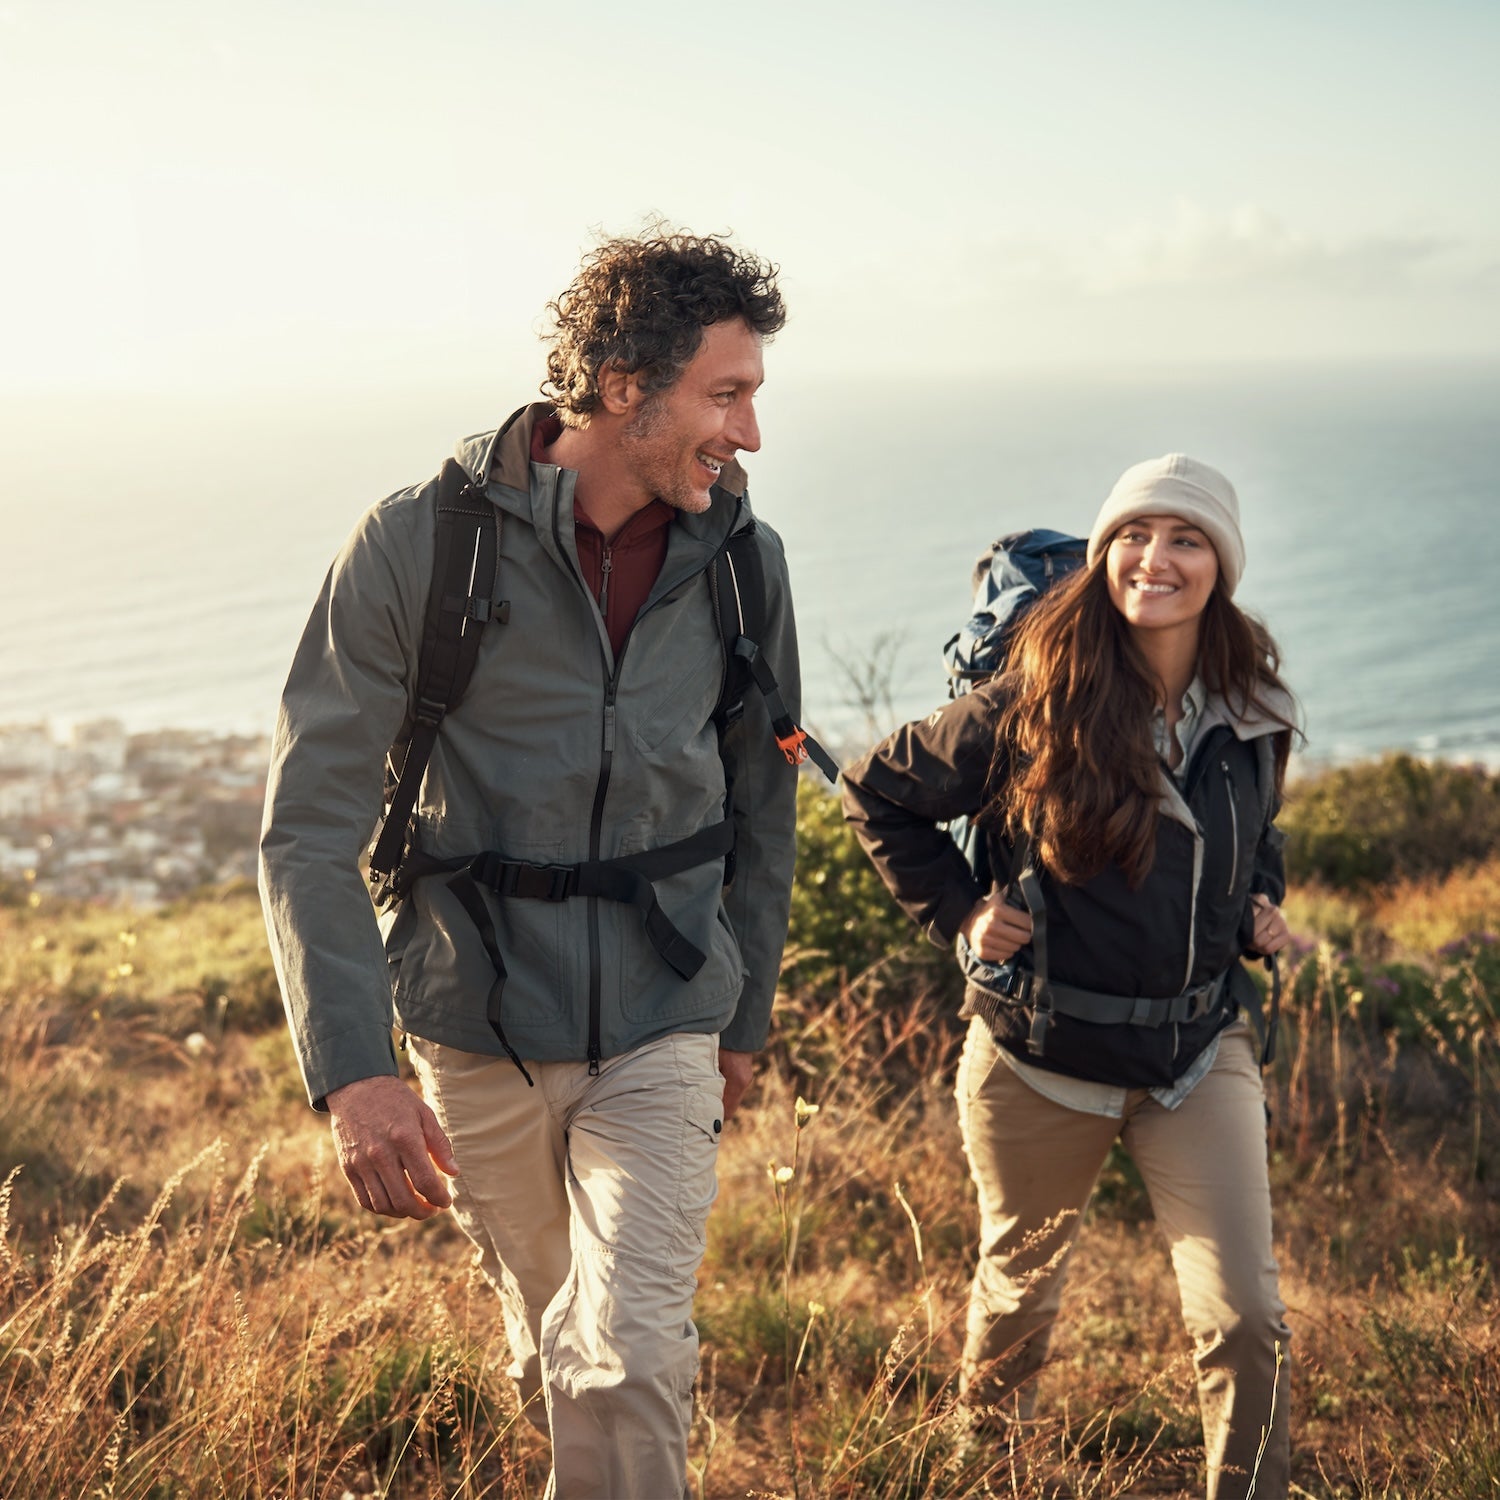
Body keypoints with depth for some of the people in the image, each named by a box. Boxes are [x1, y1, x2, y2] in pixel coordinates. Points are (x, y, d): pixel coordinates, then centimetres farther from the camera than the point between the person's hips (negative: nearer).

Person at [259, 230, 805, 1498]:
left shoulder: (741, 560, -4)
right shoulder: (420, 543, -15)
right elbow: (311, 824, -16)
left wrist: (747, 1014, 16)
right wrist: (351, 1072, -25)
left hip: (660, 1027, 1)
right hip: (477, 1033, -1)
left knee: (628, 1358, -14)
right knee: (549, 1354, 18)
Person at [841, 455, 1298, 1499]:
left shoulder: (1254, 717, -2)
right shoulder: (1031, 708, -15)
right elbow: (879, 794, -1)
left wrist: (1260, 904, 3)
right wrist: (956, 911, -6)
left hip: (1202, 1054, 2)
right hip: (1043, 1060, -2)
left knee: (1248, 1317, -8)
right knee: (1024, 1276, 22)